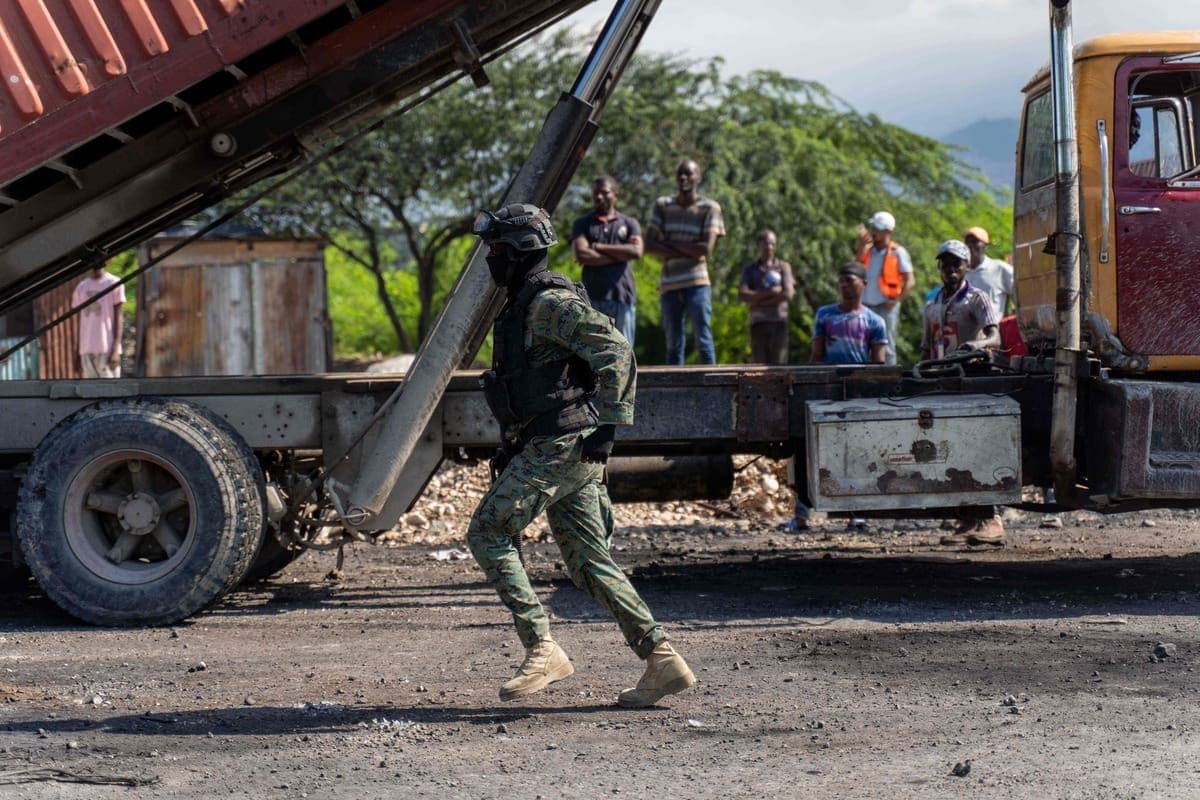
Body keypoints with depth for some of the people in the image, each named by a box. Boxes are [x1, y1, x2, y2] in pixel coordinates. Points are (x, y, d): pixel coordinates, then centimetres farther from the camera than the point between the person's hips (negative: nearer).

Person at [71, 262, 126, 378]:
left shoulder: (114, 283, 0)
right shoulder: (81, 287, 15)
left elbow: (119, 319, -4)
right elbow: (80, 322, 17)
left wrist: (115, 349, -13)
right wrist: (78, 353, 12)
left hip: (107, 349, -5)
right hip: (87, 350, 5)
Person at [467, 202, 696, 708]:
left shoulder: (551, 302, -12)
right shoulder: (522, 306, 20)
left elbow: (617, 353, -20)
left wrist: (607, 425, -25)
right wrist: (512, 445, 27)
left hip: (564, 443, -10)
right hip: (551, 446, 10)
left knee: (487, 531, -8)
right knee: (588, 559, 6)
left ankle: (541, 650, -11)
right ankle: (663, 661, 4)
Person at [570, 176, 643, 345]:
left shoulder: (629, 223, 15)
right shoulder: (582, 224, 12)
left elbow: (636, 251, -4)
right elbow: (581, 255, -5)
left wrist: (597, 247, -3)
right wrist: (619, 255, -5)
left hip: (623, 297, 1)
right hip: (593, 297, -1)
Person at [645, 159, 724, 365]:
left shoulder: (709, 208, 3)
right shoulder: (662, 205, 11)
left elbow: (706, 250, -7)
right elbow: (649, 244, 1)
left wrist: (670, 243, -2)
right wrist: (689, 252, -6)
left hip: (697, 283, -3)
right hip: (669, 284, 3)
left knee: (703, 339, -8)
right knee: (673, 344, 6)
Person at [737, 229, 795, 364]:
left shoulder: (783, 267, 12)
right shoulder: (749, 269, 14)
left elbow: (788, 294, -2)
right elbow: (742, 295, -1)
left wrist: (759, 301, -4)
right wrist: (769, 293, -8)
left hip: (779, 322, -1)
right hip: (758, 322, 1)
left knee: (778, 365, -6)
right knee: (758, 364, -6)